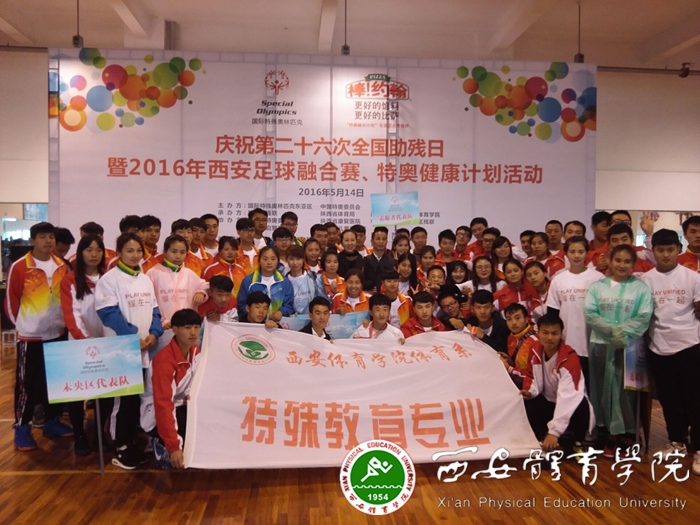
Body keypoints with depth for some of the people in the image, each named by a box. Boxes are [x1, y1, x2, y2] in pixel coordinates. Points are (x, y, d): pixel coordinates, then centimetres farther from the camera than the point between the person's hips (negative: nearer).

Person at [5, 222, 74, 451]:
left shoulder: (62, 267, 3)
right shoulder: (19, 267, -11)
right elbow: (11, 299, -4)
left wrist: (63, 321, 9)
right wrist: (22, 323, 1)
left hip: (58, 333, 5)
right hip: (30, 336, -5)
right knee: (27, 384, 3)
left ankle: (53, 422, 26)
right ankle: (22, 428, 15)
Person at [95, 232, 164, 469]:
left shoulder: (145, 279, 12)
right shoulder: (109, 279, -8)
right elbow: (109, 312, -15)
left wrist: (154, 333, -5)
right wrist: (133, 336, -18)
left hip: (145, 348, 6)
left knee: (139, 397, 12)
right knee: (124, 399, -1)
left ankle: (132, 443, 25)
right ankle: (121, 449, 11)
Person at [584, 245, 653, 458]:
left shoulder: (641, 288, 2)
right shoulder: (597, 286, 5)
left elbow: (644, 317, -7)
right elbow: (589, 313, -5)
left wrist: (624, 333, -19)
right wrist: (612, 330, -17)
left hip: (630, 346, -1)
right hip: (601, 345, 2)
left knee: (627, 391, 3)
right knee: (605, 389, 6)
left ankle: (627, 436, 14)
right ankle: (611, 434, 16)